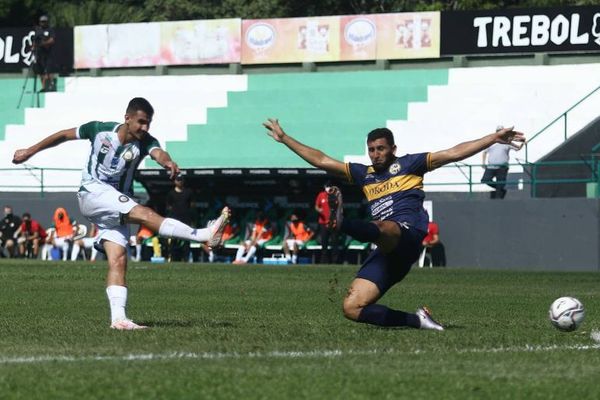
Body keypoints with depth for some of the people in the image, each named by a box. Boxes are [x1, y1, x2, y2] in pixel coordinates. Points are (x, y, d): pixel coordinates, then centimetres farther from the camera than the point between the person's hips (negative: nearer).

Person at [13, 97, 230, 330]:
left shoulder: (144, 142, -6)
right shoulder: (100, 130, -7)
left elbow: (157, 153, -30)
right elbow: (64, 135, 7)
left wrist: (168, 162, -55)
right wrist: (30, 151, 15)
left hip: (116, 207, 4)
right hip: (92, 194, -4)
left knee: (118, 259, -11)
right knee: (144, 214, -25)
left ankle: (118, 318, -17)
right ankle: (204, 235, -37)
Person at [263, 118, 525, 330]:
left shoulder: (408, 165, 13)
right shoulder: (364, 174, 26)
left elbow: (453, 154, 9)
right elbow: (321, 161, 30)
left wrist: (494, 138, 2)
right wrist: (284, 138, 29)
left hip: (407, 235, -6)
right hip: (386, 254, 6)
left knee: (381, 230, -42)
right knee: (352, 308, -11)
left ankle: (341, 223, -74)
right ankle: (417, 320, -10)